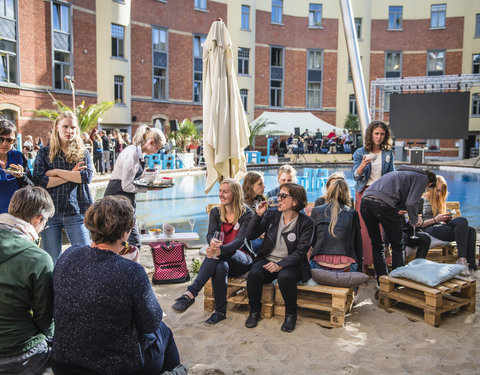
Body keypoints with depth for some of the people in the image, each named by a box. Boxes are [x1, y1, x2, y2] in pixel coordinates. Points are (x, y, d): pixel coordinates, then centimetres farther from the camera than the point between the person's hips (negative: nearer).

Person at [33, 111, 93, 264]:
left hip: (76, 212, 0)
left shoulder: (83, 153, 9)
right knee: (52, 261, 8)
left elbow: (87, 176, -10)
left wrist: (57, 172, -9)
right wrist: (71, 175, -9)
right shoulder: (44, 152, 8)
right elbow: (39, 180, -7)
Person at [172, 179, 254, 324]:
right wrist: (212, 242, -33)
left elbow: (240, 241, -19)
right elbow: (210, 234, -5)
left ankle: (190, 293, -45)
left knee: (216, 255, -36)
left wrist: (220, 250, -39)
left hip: (243, 259, -3)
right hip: (222, 259, 4)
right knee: (220, 267, -37)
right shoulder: (216, 212, 9)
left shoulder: (247, 214, -5)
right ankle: (220, 311, -33)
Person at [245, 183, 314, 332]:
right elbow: (250, 236, 4)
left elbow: (300, 252, -11)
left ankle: (291, 314, -6)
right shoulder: (271, 215, 6)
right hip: (267, 260, 3)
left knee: (285, 276, -35)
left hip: (290, 264, -3)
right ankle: (254, 311, -3)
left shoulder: (306, 222, -5)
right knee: (254, 273, -28)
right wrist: (258, 215, -9)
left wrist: (280, 265, -25)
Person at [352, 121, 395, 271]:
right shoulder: (360, 152, 2)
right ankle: (362, 261, 3)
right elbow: (355, 176, -4)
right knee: (363, 227, -5)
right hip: (365, 192, -1)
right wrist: (363, 164, -23)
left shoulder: (388, 153, 9)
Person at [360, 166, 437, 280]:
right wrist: (414, 221, 14)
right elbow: (411, 203, -1)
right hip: (383, 204, -7)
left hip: (365, 201, 7)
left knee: (376, 244, 18)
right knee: (397, 246, 10)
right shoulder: (423, 178, 14)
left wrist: (397, 210, 15)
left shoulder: (403, 173, 37)